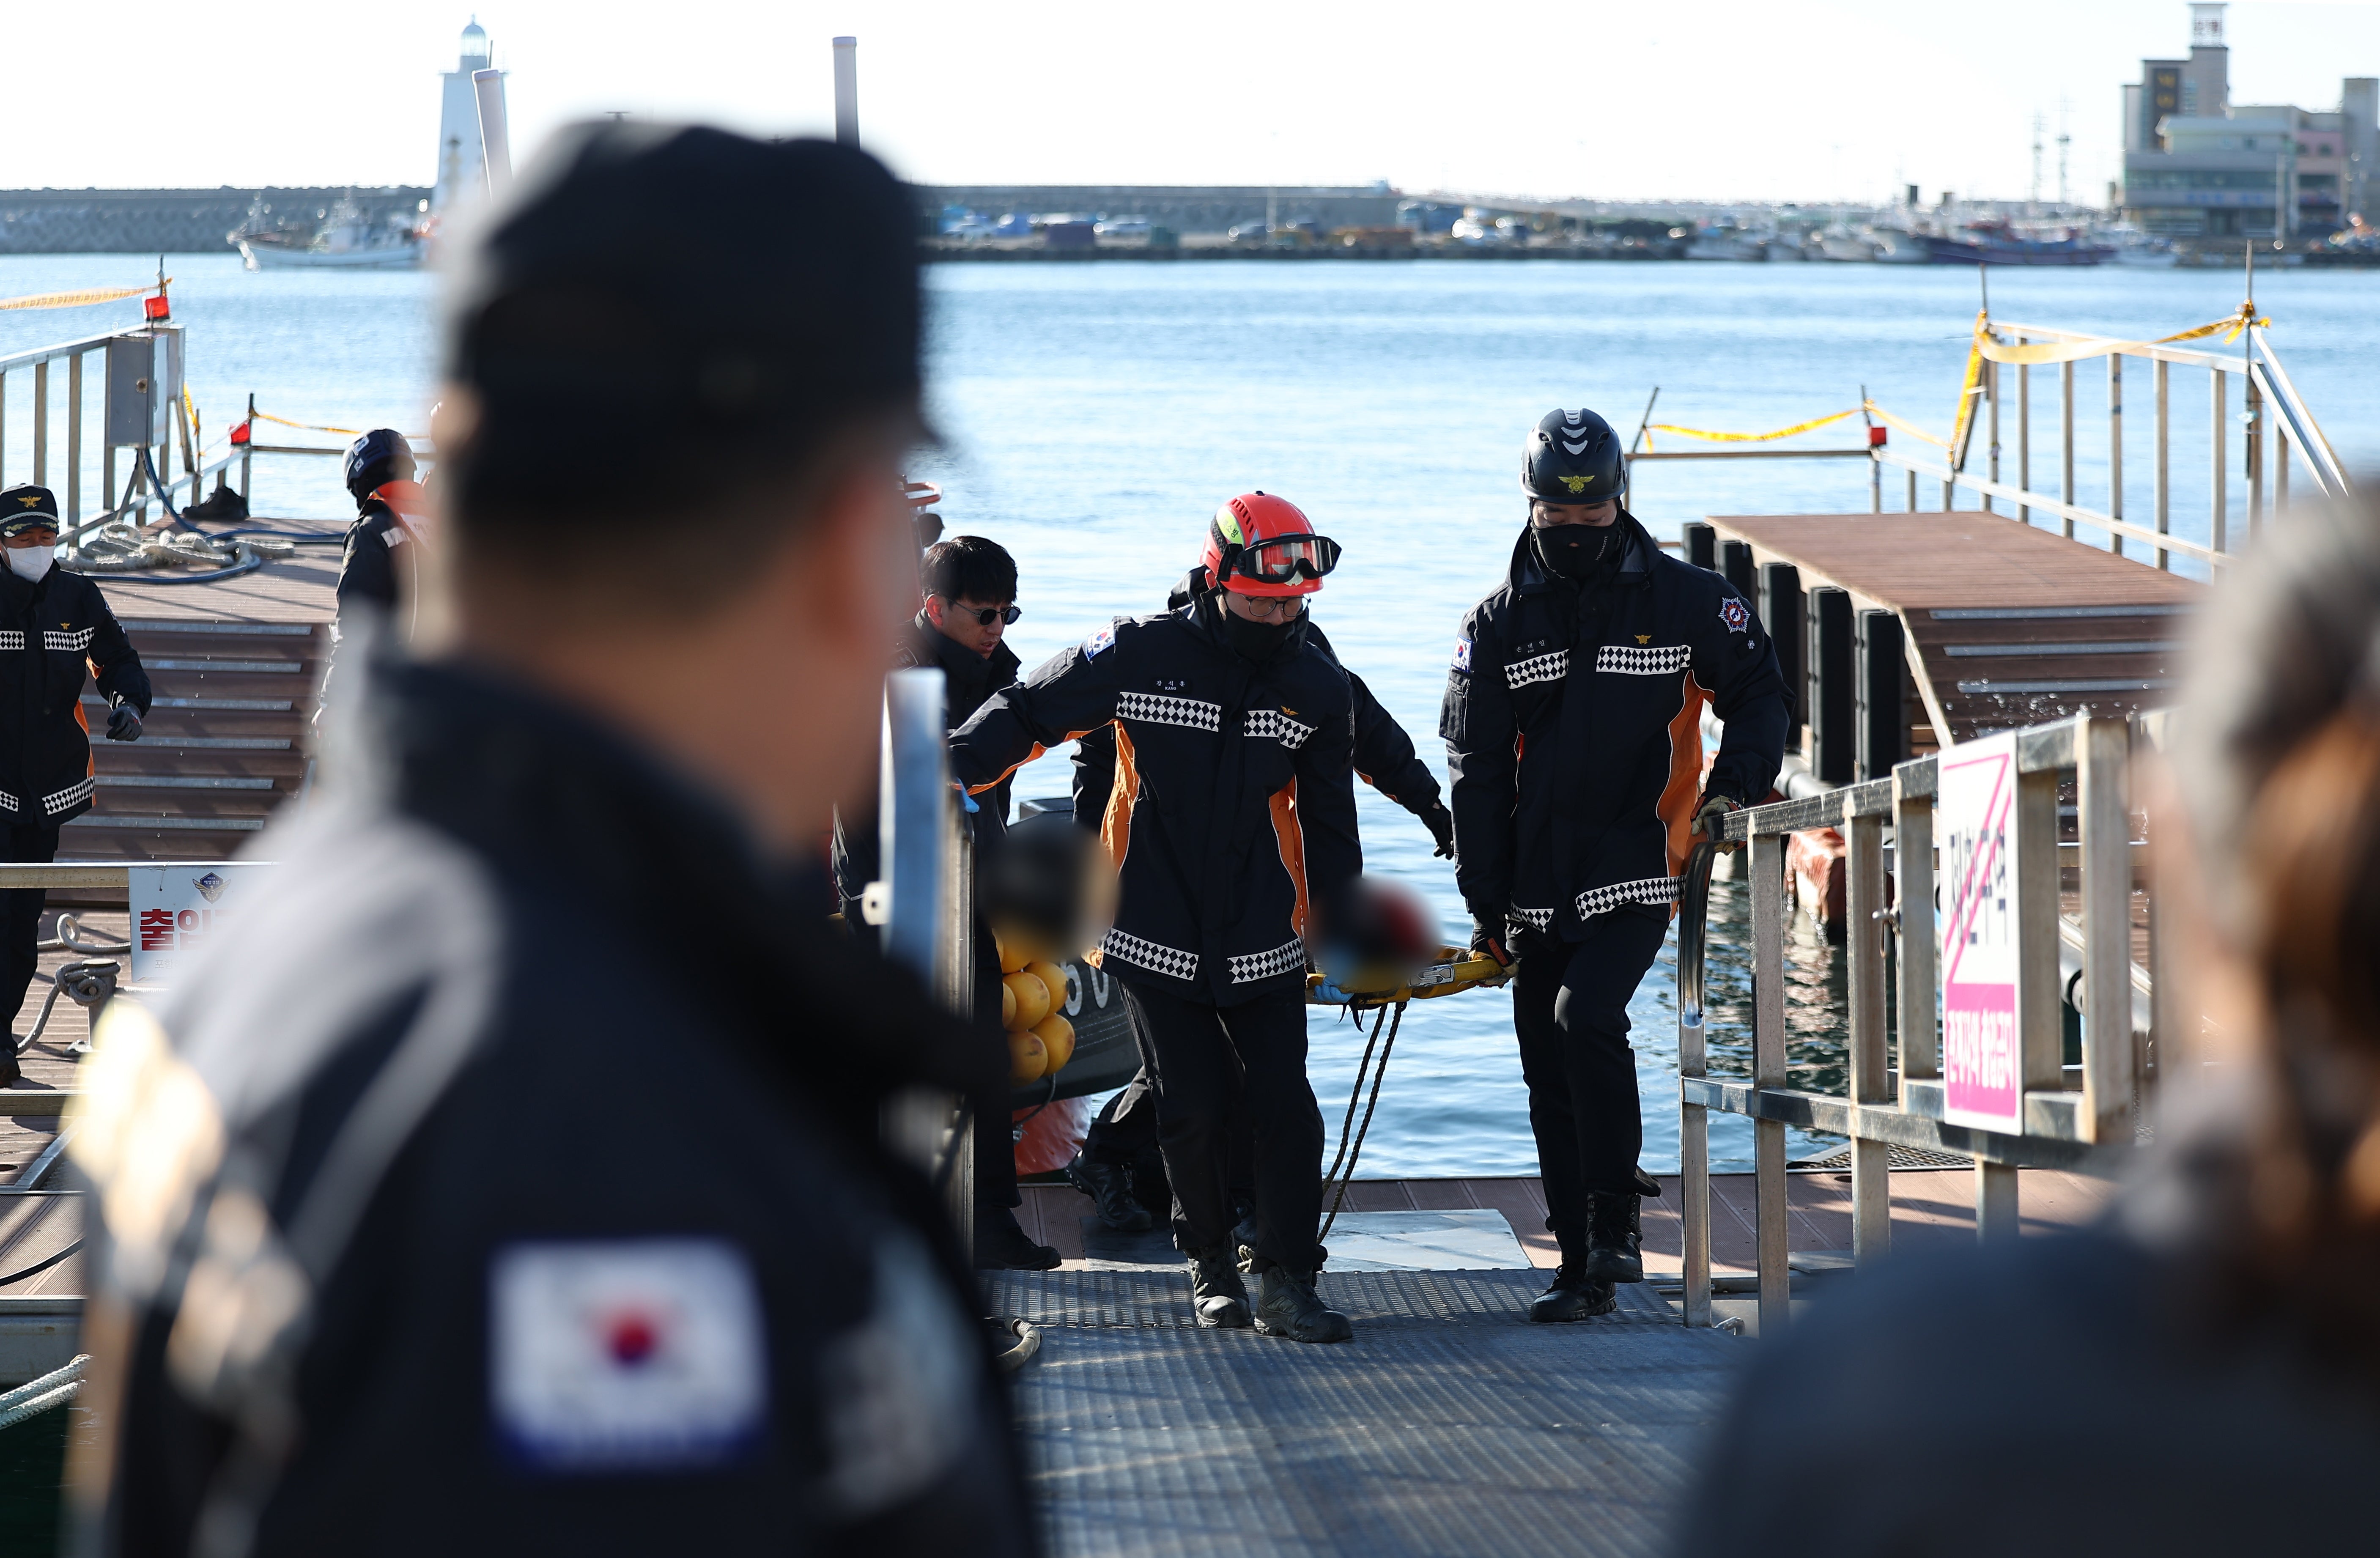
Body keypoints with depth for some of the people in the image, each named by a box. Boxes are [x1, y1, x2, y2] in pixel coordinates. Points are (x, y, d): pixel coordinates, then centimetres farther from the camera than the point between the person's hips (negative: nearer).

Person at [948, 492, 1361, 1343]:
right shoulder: (1141, 655, -10)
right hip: (1156, 936, -2)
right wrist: (942, 777, -9)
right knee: (1194, 1109, 0)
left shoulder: (1319, 688, 1)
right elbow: (1029, 713, 0)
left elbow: (1328, 819, 12)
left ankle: (1288, 1284, 1)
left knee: (1286, 1107, -7)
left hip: (1263, 943, 2)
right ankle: (1211, 1264, 21)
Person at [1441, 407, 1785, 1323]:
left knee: (1586, 1018, -25)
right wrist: (1486, 900, 2)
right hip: (1539, 888, 3)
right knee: (1550, 1080, 5)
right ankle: (1583, 1270, 14)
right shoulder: (1500, 625, 5)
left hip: (1635, 871, -3)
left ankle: (1616, 1221, -11)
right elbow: (1476, 766, 7)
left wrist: (1735, 781, -9)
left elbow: (1758, 695, 11)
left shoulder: (1685, 601, 0)